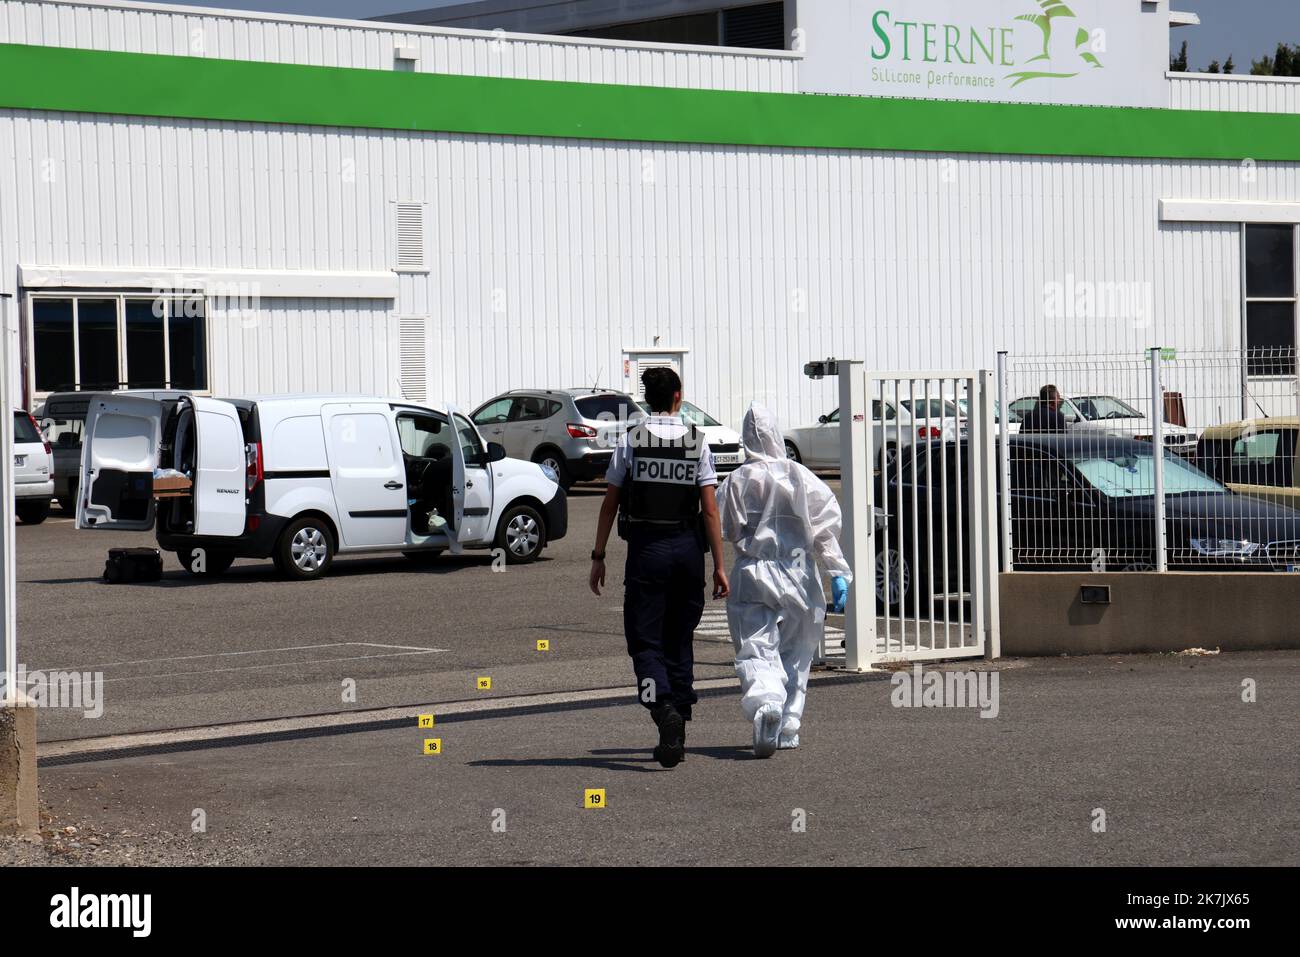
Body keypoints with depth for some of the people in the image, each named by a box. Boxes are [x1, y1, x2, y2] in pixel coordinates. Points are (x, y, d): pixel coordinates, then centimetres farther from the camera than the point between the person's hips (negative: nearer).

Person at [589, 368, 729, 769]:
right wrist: (719, 566, 0)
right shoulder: (697, 442, 1)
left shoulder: (631, 440, -2)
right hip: (688, 547, 2)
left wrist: (598, 556, 7)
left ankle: (665, 709, -27)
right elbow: (710, 509, -2)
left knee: (645, 640, -1)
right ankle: (677, 728, 16)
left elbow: (610, 504, -1)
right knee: (679, 640, 13)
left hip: (646, 547, -2)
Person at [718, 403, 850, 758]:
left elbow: (728, 530, -3)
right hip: (798, 575, 2)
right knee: (794, 653, 16)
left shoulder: (739, 480, -3)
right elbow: (824, 528, -5)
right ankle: (789, 728, 16)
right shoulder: (800, 476, 1)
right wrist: (838, 572, -6)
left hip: (752, 575, -2)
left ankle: (765, 702, -34)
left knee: (756, 651, -5)